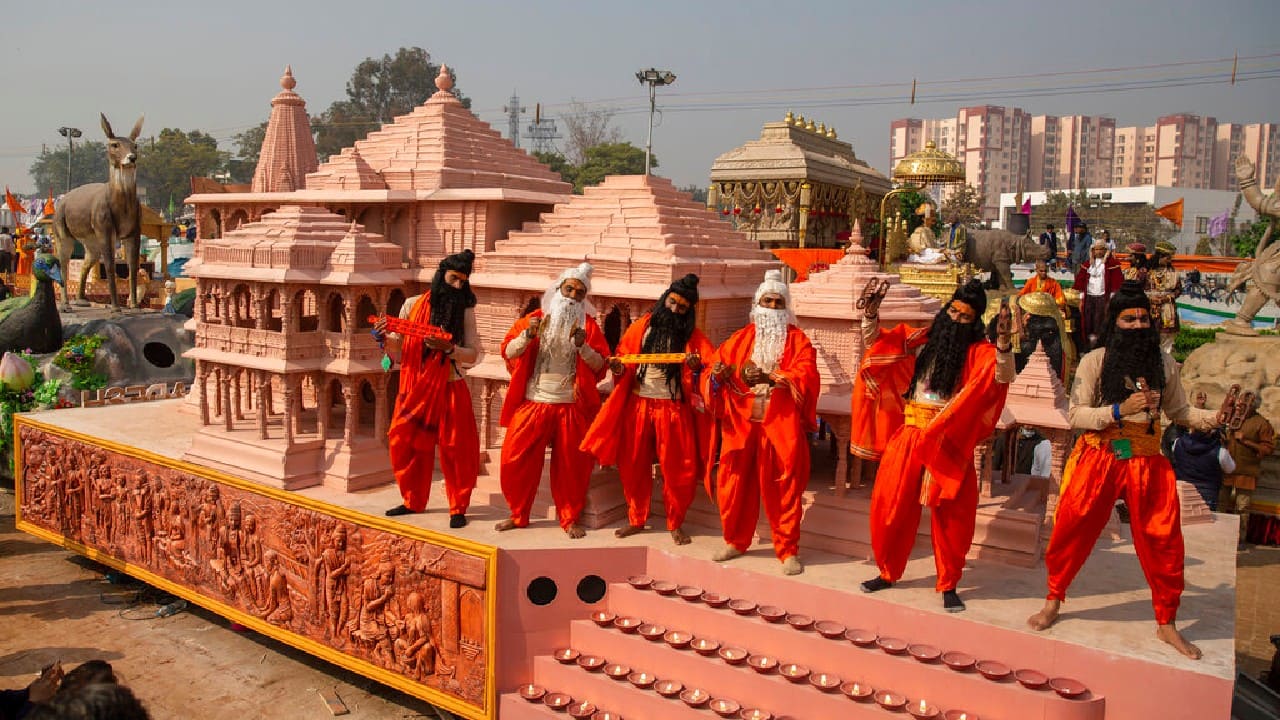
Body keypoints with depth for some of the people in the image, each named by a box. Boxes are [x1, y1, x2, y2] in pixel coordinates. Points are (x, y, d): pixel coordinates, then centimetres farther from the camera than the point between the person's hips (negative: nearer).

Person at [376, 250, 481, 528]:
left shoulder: (465, 311, -2)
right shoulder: (413, 305, 1)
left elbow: (473, 355, -5)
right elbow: (397, 349, 7)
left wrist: (448, 348, -21)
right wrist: (385, 336, -13)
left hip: (450, 390, -2)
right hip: (415, 389, 2)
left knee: (455, 450, 0)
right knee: (404, 444, 8)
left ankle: (458, 508, 13)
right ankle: (413, 501, 26)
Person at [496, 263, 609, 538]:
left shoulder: (588, 325, 6)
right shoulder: (535, 318, 5)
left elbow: (600, 365, 0)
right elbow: (508, 352, 0)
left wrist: (583, 346, -17)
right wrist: (528, 335, -17)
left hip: (572, 407, 0)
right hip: (532, 403, 0)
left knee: (571, 466, 4)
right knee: (515, 460, 0)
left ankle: (570, 519, 20)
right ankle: (518, 515, 17)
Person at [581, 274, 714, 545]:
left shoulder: (692, 335, 0)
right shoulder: (642, 326, 5)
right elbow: (624, 358, 8)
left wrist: (698, 366, -30)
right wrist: (618, 367, -14)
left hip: (674, 409, -2)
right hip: (638, 405, 2)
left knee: (678, 469, 1)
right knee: (633, 466, 9)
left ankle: (675, 524, 18)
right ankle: (636, 519, 25)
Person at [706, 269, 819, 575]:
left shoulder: (797, 339, 5)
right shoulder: (741, 338, 13)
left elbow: (806, 373, -11)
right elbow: (718, 363, 5)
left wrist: (769, 377, -25)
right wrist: (719, 373, -19)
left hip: (781, 425, -2)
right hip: (741, 422, 3)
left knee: (784, 488, 0)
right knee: (734, 483, 4)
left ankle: (788, 550, 10)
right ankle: (736, 540, 22)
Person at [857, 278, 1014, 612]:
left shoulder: (978, 351, -3)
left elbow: (1003, 377, -20)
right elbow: (874, 340, 11)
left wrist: (1004, 342, -36)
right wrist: (871, 312, -5)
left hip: (949, 442, -3)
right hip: (909, 434, 3)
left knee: (952, 516, 2)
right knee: (891, 506, 8)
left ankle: (948, 585, 19)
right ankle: (887, 572, 27)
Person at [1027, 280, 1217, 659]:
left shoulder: (1163, 363, 6)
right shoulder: (1095, 361, -3)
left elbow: (1179, 411, 11)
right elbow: (1075, 414, -8)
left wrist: (1217, 418, -5)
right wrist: (1119, 411, -20)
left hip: (1147, 463, 2)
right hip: (1098, 458, -2)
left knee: (1163, 542, 4)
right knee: (1072, 531, 2)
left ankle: (1166, 623, 22)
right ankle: (1053, 601, 23)